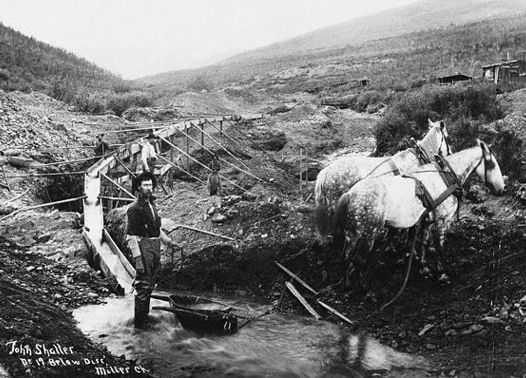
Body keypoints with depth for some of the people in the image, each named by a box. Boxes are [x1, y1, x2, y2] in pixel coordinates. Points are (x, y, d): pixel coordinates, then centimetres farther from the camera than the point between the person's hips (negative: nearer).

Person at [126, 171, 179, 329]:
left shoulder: (151, 205, 14)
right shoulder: (134, 208, -13)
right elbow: (131, 236, -17)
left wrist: (168, 241, 18)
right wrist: (137, 258, -22)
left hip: (155, 247, 9)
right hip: (143, 247, -8)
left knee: (150, 285, 16)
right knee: (144, 286, -4)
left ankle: (145, 315, 29)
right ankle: (139, 322, 7)